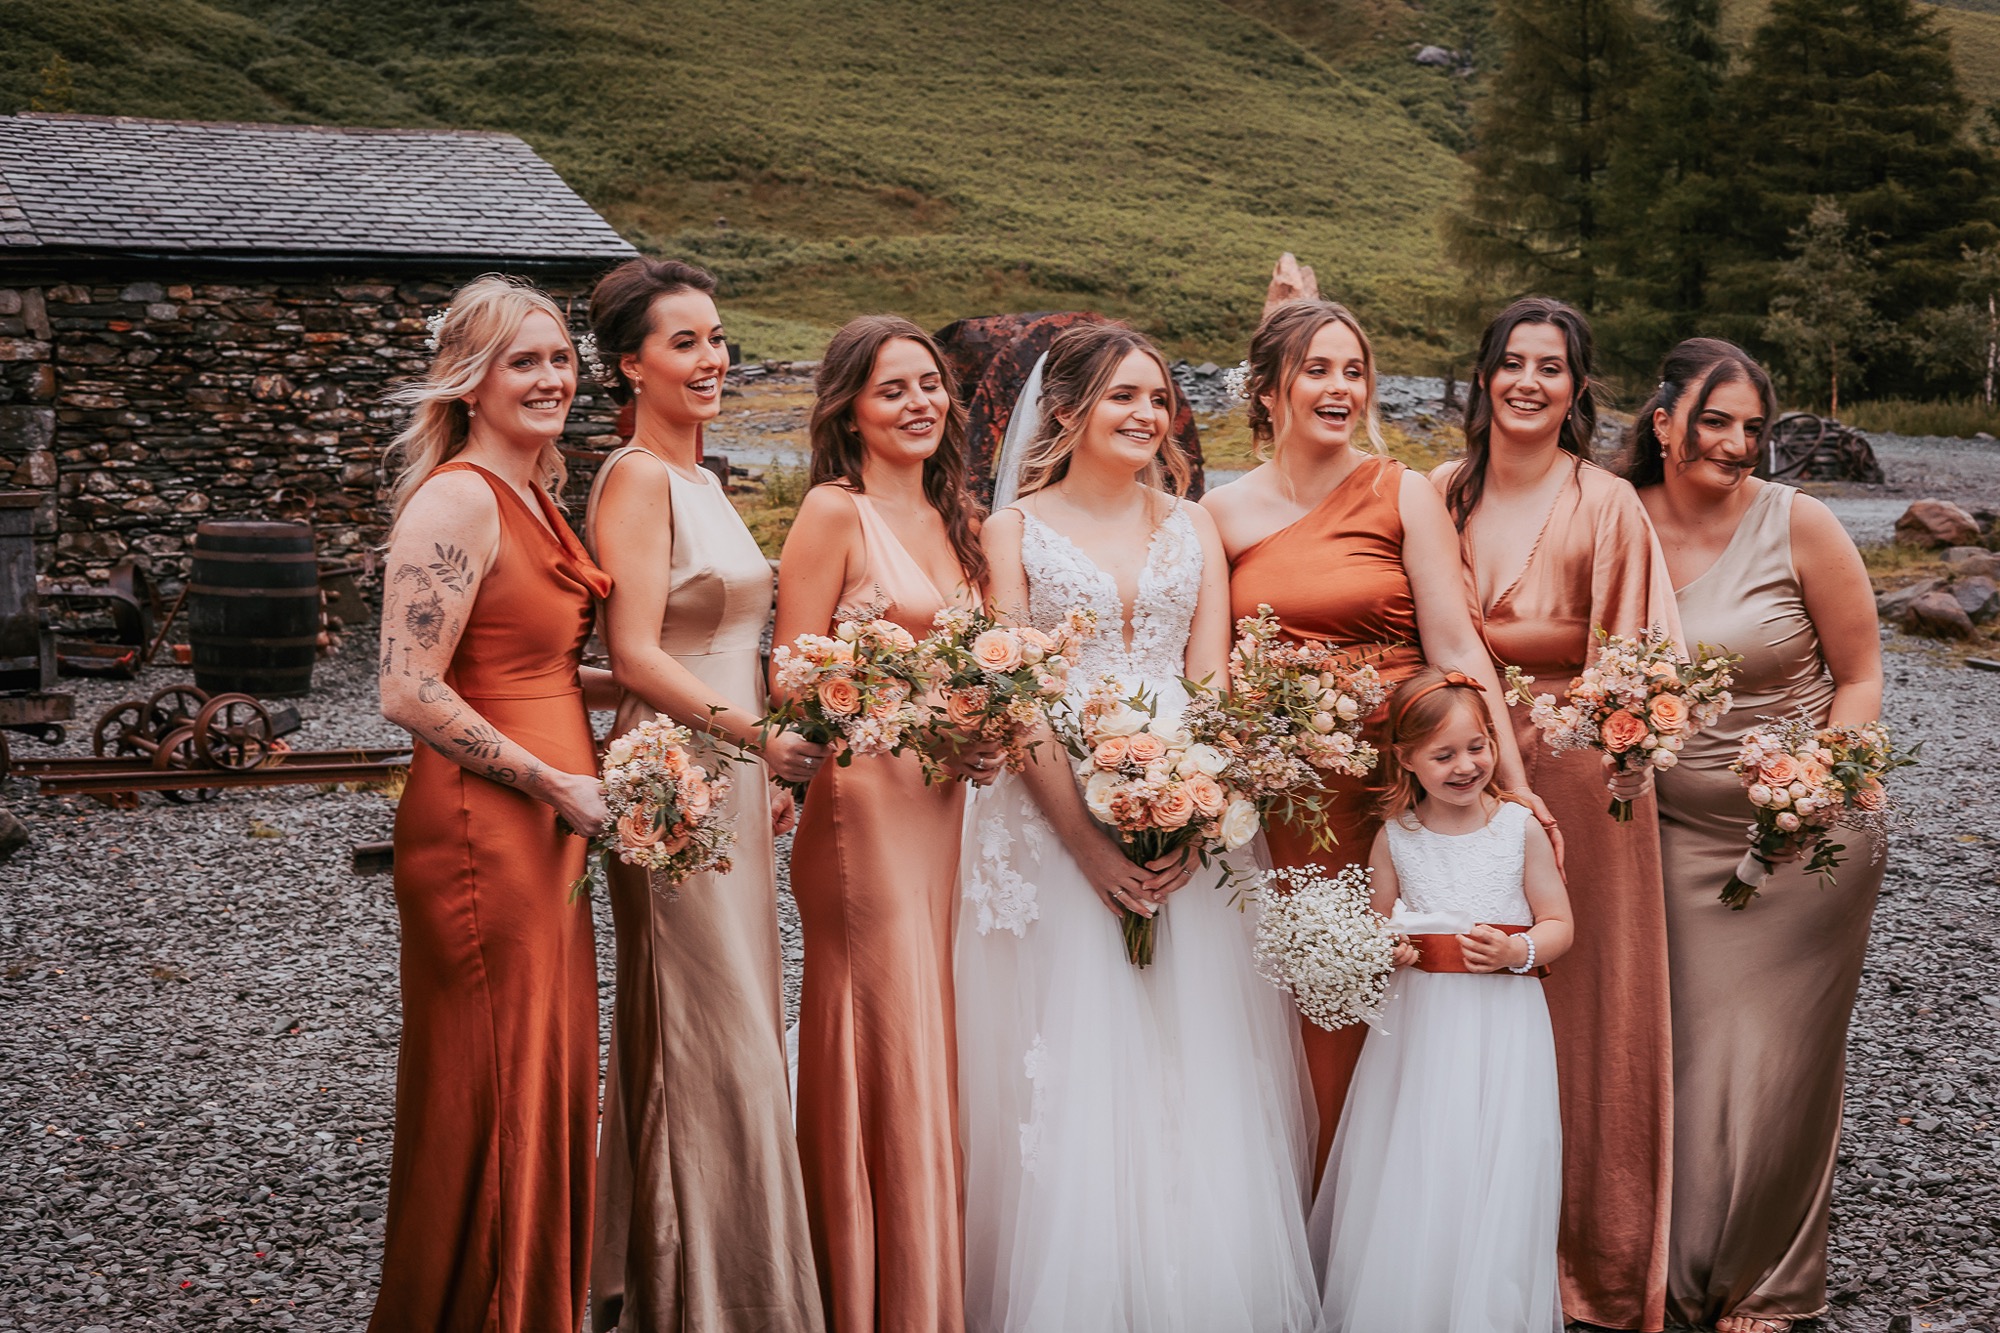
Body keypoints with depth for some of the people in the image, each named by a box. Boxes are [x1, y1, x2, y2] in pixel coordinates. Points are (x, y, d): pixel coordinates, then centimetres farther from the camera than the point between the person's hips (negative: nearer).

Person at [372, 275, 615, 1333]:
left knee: (547, 1085, 16)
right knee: (488, 1098, 1)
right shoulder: (458, 499, -15)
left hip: (546, 834, 9)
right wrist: (557, 785, -15)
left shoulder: (534, 496, 14)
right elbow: (411, 693, -21)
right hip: (484, 835, -9)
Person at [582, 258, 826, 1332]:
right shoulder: (637, 481, -13)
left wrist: (764, 779, 20)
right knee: (709, 1037, -4)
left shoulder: (700, 480, 15)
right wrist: (757, 736, -28)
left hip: (730, 775, 9)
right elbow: (638, 657, -21)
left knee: (728, 1032, 14)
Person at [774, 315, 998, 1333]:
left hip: (948, 805, 7)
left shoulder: (949, 517, 15)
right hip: (866, 800, -7)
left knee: (936, 1047, 10)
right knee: (885, 1046, -3)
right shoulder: (835, 511, -6)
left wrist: (984, 735, 4)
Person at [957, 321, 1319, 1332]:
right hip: (1055, 827, -3)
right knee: (1070, 1084, -2)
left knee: (1198, 1078, 2)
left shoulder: (1192, 530, 12)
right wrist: (1089, 841, -15)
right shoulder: (1015, 531, 3)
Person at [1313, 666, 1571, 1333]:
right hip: (1418, 1024, 2)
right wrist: (1382, 950, -9)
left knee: (1492, 1183, -3)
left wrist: (1519, 951, -18)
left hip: (1503, 1026, -1)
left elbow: (1558, 926, 2)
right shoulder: (1394, 837, 2)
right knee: (1409, 1185, 3)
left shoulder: (1521, 828, -3)